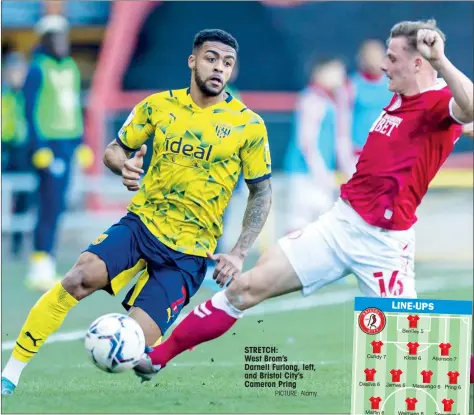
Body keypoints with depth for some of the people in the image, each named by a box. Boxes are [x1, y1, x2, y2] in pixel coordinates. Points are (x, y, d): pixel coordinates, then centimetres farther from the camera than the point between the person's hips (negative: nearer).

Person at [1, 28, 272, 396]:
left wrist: (239, 253, -5)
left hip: (189, 251, -2)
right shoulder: (159, 106, 3)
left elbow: (262, 192, 4)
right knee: (80, 278, -27)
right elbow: (114, 150, 12)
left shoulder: (249, 126, -3)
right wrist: (125, 166, -13)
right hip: (142, 223, 2)